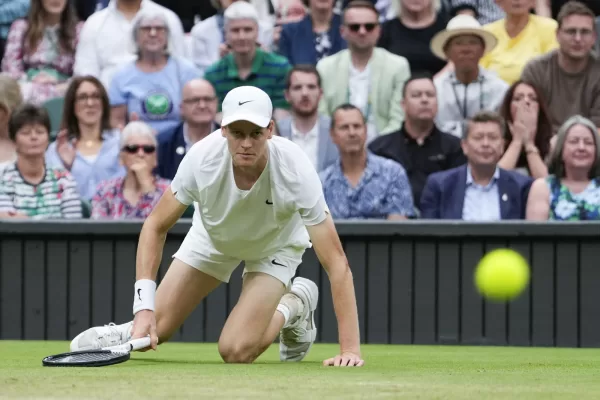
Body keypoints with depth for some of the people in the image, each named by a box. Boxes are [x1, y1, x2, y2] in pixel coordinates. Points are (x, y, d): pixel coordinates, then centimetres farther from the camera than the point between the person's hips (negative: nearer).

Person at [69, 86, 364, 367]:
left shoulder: (295, 170, -40)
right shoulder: (202, 158, -34)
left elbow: (336, 263, -36)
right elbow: (155, 227, -19)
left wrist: (350, 349, -41)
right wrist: (144, 307, -29)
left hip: (274, 246, -2)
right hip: (212, 236, 2)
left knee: (235, 351, -18)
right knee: (152, 333, -10)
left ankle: (293, 307, 10)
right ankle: (136, 327, 25)